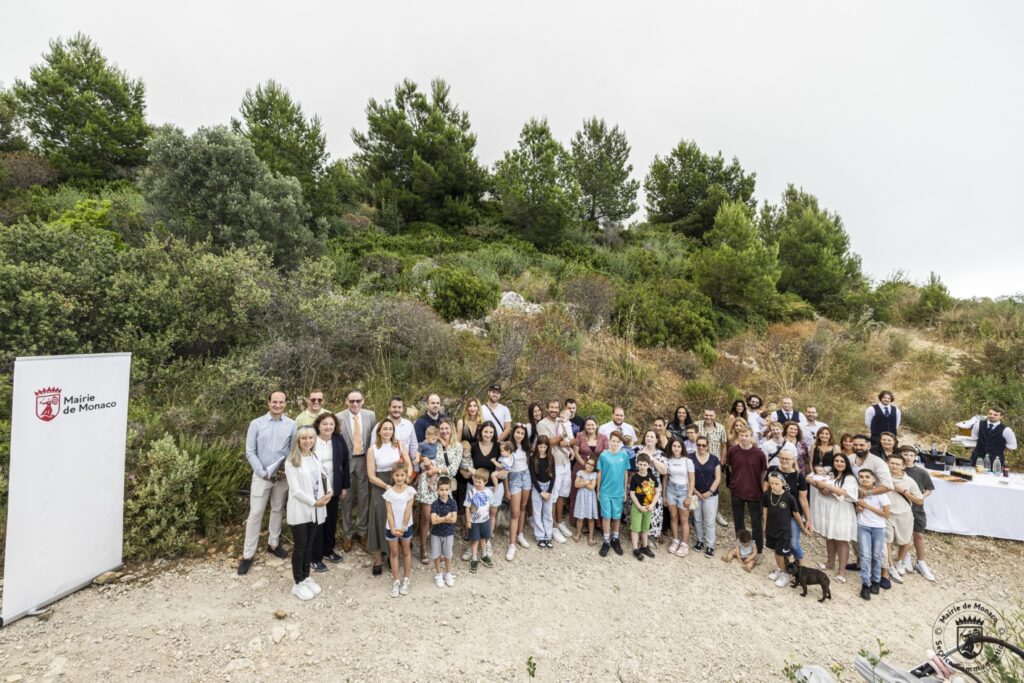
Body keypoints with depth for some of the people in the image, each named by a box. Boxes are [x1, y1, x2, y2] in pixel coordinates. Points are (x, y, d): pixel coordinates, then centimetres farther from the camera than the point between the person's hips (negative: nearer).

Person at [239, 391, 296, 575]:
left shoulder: (291, 425, -4)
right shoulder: (256, 424, -7)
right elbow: (250, 452, -6)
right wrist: (263, 472, -13)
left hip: (283, 475, 2)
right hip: (261, 475, -2)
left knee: (278, 510, 15)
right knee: (255, 514, 1)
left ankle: (273, 544, 33)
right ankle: (248, 555, 12)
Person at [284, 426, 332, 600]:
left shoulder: (315, 457, 4)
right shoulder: (291, 462, -14)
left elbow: (323, 476, 11)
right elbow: (295, 490, -17)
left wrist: (328, 492, -8)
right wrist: (314, 502, -16)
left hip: (315, 509, 5)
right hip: (300, 510, -5)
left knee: (309, 545, 16)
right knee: (300, 546, 6)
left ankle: (306, 577, 31)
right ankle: (298, 583, 20)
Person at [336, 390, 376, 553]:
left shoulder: (371, 415, -1)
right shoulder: (339, 417, -8)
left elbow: (375, 438, 4)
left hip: (364, 460, 2)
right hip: (346, 461, -1)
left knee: (364, 497, 10)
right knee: (347, 498, 10)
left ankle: (361, 532, 26)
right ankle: (347, 534, 27)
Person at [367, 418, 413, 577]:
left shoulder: (399, 445, 1)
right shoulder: (372, 450, -6)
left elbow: (409, 464, 2)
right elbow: (371, 476, -7)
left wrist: (407, 478, -17)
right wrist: (388, 487, -15)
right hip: (380, 488, -2)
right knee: (380, 521, 1)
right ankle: (378, 560, 16)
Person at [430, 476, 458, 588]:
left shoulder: (453, 502, -12)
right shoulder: (435, 504, -14)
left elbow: (454, 519, -19)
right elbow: (433, 521, -21)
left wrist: (440, 519, -22)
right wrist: (446, 517, -25)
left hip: (449, 533, 0)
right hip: (436, 533, 0)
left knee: (448, 555, 14)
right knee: (437, 556, 12)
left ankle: (448, 574, 34)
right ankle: (438, 575, 31)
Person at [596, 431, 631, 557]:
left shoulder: (624, 455, -4)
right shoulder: (603, 455, -8)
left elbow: (625, 473, 4)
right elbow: (599, 473, -1)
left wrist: (625, 490, 7)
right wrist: (598, 491, 2)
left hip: (619, 492, 2)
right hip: (605, 491, -1)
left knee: (617, 517, 12)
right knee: (606, 516, 5)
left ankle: (615, 539, 30)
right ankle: (606, 542, 18)